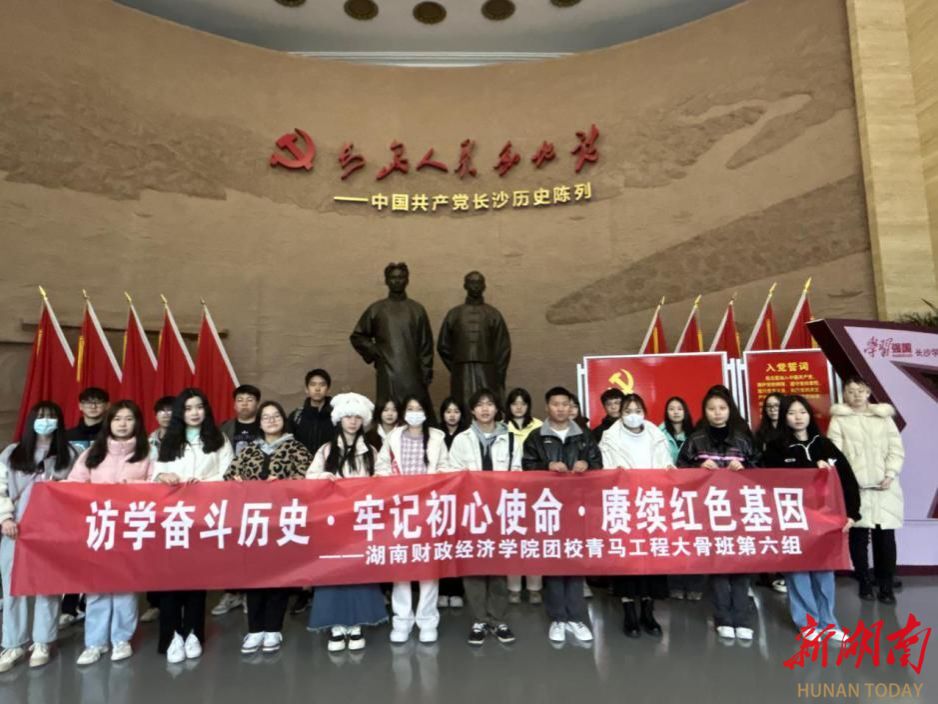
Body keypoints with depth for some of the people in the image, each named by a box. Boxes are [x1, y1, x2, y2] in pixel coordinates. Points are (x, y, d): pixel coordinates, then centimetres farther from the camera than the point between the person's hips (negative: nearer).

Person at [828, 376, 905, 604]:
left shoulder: (884, 417, 13)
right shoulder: (839, 420, 5)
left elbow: (896, 449, 7)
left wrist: (890, 475, -7)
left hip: (884, 487, 2)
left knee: (885, 536, 1)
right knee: (858, 537, 1)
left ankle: (886, 585, 14)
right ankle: (865, 583, 15)